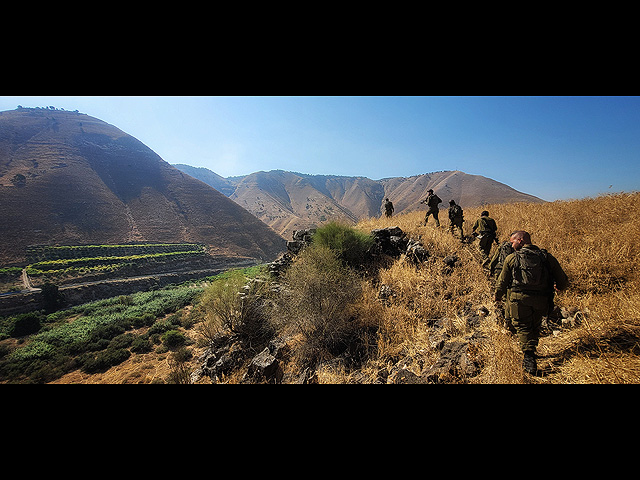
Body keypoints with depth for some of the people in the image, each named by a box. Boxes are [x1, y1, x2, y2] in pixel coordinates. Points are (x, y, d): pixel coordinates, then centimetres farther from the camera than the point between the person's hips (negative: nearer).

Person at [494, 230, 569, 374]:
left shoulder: (511, 258, 0)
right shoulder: (547, 257, 6)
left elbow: (502, 282, 6)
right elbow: (564, 282, 8)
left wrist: (497, 297, 22)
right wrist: (558, 286, 32)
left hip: (520, 298, -3)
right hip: (541, 300, 3)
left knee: (523, 327, 10)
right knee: (535, 326, 22)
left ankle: (528, 355, -2)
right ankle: (531, 351, 24)